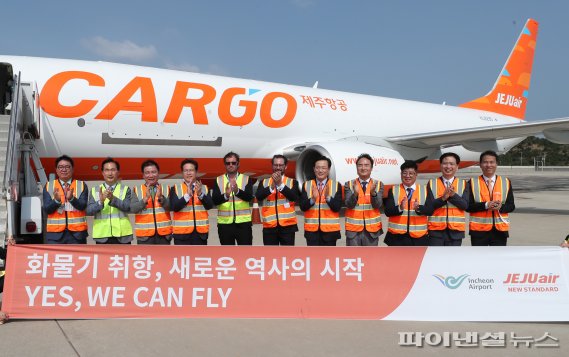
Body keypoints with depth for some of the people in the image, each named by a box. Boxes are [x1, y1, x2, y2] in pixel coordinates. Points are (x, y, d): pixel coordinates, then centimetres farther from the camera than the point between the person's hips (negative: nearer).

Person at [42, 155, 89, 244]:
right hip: (55, 232, 0)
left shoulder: (81, 185, 6)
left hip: (77, 232, 0)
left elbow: (83, 206, -7)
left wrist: (71, 198, -27)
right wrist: (56, 200, -21)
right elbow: (47, 209, -1)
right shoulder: (49, 186, 8)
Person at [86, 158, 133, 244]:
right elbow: (89, 211, -2)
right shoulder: (95, 190, 9)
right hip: (102, 235, 1)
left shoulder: (125, 189, 6)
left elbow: (128, 207, -10)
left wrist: (113, 199, -25)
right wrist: (100, 201, -21)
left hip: (122, 235, -1)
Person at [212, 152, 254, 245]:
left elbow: (249, 197, -13)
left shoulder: (246, 179, 4)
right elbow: (214, 200, -8)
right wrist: (225, 195, -29)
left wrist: (237, 191, -32)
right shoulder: (218, 180, 5)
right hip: (224, 223, 1)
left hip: (243, 223, -1)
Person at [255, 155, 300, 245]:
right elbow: (258, 196, -8)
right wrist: (271, 186, -23)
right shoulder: (264, 182, 9)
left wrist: (280, 184, -21)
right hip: (269, 226, 1)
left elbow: (295, 197, -12)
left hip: (287, 225, -1)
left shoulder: (293, 182, 6)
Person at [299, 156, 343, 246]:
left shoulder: (336, 185, 0)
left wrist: (328, 197, -25)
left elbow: (337, 207, -8)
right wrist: (312, 199, -22)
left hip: (330, 229, -1)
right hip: (312, 229, 1)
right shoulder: (306, 185, 4)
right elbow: (302, 207, -4)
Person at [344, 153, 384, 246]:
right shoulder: (349, 184, 1)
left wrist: (373, 193, -28)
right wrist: (355, 193, -29)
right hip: (353, 229, -1)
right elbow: (349, 205, -10)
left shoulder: (378, 184, 2)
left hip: (372, 229, 1)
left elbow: (378, 205, -9)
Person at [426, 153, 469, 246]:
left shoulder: (463, 184, 6)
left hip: (455, 229, 1)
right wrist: (443, 198, -21)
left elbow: (465, 205, -5)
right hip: (436, 229, -1)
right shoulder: (432, 183, 4)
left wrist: (453, 195, -20)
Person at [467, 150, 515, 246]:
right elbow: (468, 206, -6)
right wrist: (485, 205, -20)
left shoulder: (506, 182, 6)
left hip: (500, 229, 2)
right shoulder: (473, 183, 0)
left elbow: (511, 206, 4)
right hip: (479, 230, -1)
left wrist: (500, 207, -17)